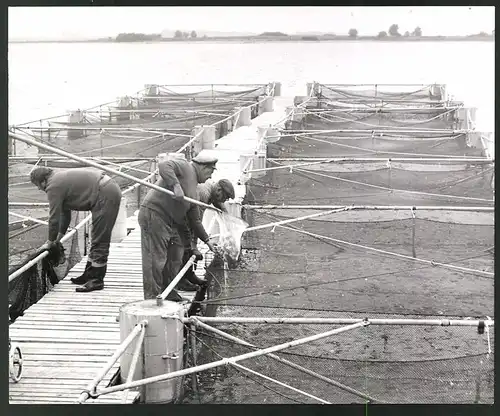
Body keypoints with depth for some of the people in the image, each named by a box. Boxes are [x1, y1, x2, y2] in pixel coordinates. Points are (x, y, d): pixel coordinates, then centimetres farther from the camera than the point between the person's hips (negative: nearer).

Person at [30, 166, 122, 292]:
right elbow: (65, 213, 30)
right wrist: (58, 238, 35)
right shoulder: (60, 178, 22)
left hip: (105, 196, -11)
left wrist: (50, 243, 8)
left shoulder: (53, 187, -9)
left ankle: (97, 280, -1)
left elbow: (54, 218, -6)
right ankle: (89, 275, 24)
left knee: (99, 241, -6)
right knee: (97, 239, 16)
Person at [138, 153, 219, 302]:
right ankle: (152, 298, -3)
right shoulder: (185, 167, -3)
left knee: (175, 259, 16)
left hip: (171, 222, 10)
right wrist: (175, 185, -32)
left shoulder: (193, 190, 23)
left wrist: (207, 241, 29)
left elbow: (194, 220, 28)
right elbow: (163, 166, -22)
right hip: (154, 214, -10)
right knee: (155, 259, -8)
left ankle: (168, 293, 28)